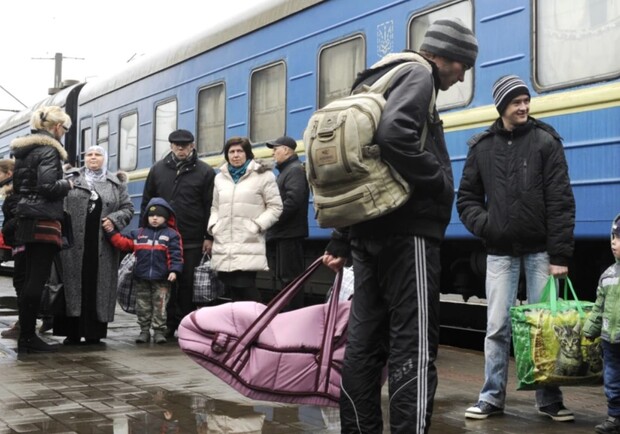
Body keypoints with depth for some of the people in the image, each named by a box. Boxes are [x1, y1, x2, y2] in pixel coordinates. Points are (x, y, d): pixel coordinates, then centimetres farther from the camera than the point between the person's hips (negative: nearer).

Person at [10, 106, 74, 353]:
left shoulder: (24, 148, 16)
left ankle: (25, 336, 15)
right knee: (37, 280, -5)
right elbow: (48, 186, -21)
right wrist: (66, 184, -4)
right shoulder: (48, 149, -12)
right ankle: (28, 337, -3)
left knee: (30, 279, 12)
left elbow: (18, 185, 22)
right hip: (43, 221, -9)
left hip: (27, 220, 9)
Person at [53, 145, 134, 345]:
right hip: (73, 242, -1)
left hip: (103, 245, 1)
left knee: (98, 287, 1)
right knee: (73, 284, -2)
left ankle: (93, 332, 6)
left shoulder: (116, 184, 15)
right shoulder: (70, 178, 12)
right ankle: (72, 331, 2)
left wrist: (114, 219, -6)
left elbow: (128, 208, 13)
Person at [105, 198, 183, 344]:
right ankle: (144, 330, 18)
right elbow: (123, 243, 8)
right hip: (141, 278, 3)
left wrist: (174, 270, -17)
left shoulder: (171, 235, -1)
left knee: (160, 307, 3)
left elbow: (175, 255, -7)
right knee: (143, 307, 10)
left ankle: (159, 331, 10)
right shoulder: (138, 233, 10)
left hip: (161, 279, -3)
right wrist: (112, 232, -1)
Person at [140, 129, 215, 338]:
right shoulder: (158, 169, 11)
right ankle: (168, 325, 14)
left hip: (192, 242, -2)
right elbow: (146, 202, 14)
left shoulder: (205, 172, 2)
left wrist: (209, 237, -5)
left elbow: (210, 207, -1)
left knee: (188, 285, 2)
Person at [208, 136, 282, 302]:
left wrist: (257, 225, -11)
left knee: (247, 292, -14)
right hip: (223, 248, 5)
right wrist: (213, 225, 7)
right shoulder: (220, 177, 19)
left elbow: (275, 207, 0)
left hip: (249, 247, -5)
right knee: (234, 293, 5)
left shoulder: (263, 175, 2)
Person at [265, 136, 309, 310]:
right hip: (283, 233, 10)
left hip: (289, 233, -10)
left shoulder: (295, 170, -10)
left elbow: (293, 201, -23)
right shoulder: (285, 170, 22)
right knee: (285, 277, 12)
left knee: (290, 277, -9)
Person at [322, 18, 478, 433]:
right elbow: (394, 134, -26)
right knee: (414, 343, -7)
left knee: (366, 338, 11)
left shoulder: (382, 80, 24)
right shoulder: (417, 74, -4)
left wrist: (340, 241, 22)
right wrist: (439, 182, -13)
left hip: (369, 229, 9)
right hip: (407, 231, -9)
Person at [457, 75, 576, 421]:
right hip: (500, 252, 2)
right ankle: (492, 398, 13)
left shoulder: (545, 141, -2)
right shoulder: (482, 146, 5)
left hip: (540, 249, -1)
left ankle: (550, 400, 14)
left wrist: (560, 255, -12)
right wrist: (483, 225, -8)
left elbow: (561, 201, -7)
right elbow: (467, 197, 12)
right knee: (498, 327, 3)